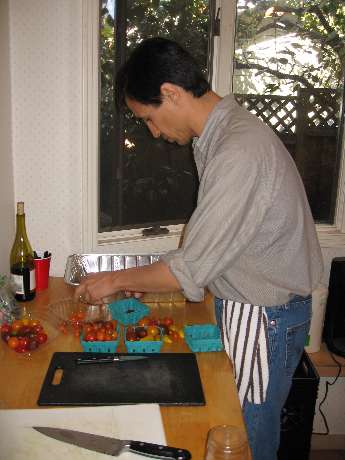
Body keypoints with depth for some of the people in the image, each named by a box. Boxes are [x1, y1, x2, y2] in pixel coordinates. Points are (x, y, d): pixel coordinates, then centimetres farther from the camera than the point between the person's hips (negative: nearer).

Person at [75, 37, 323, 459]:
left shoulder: (240, 151, -28)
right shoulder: (221, 134, 5)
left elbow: (190, 270, -24)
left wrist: (116, 279, -9)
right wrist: (150, 280, 9)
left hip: (264, 319, -8)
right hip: (241, 306, 9)